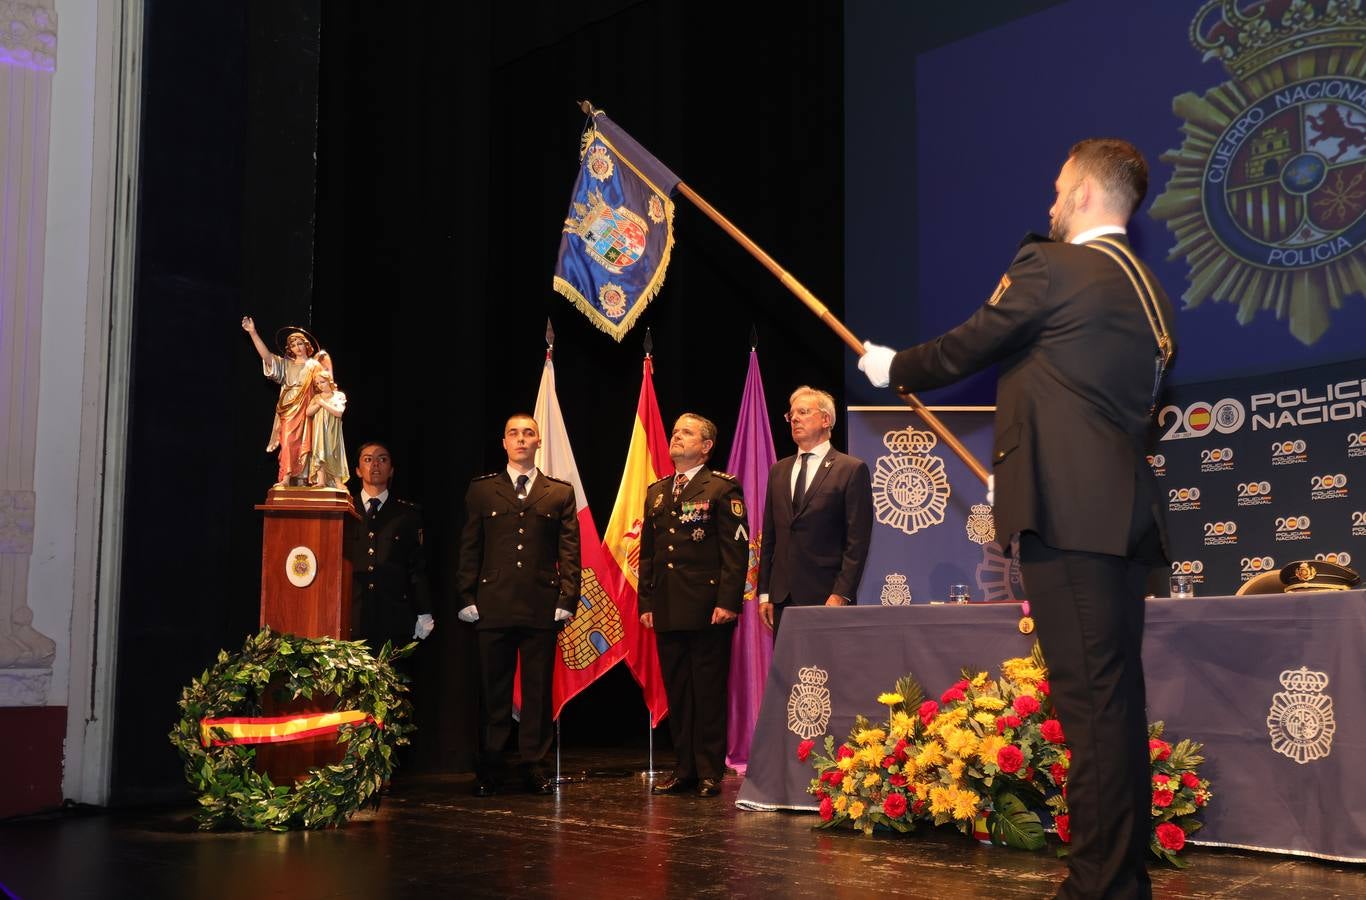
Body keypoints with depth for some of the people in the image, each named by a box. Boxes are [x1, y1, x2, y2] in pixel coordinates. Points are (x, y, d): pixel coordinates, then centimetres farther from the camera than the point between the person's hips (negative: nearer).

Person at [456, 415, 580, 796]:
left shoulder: (560, 493, 10)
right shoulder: (481, 490, 11)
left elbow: (569, 552, 6)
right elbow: (469, 549, 9)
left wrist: (567, 600, -4)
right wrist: (467, 599, 0)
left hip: (542, 607, 0)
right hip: (493, 606, 0)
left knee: (538, 691, 4)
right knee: (493, 692, 4)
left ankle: (533, 766, 13)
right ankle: (488, 771, 12)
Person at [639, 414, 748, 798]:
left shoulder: (722, 488, -2)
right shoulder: (656, 492, 17)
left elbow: (736, 549, -8)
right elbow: (647, 551, 18)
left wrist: (727, 601, -15)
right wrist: (645, 602, 11)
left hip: (708, 608, -6)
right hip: (668, 609, 6)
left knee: (708, 692, -1)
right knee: (676, 692, 10)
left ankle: (710, 772, 7)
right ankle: (685, 768, 18)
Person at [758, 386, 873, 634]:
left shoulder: (852, 469, -1)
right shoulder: (778, 471, 16)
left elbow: (857, 541, -7)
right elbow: (769, 537, 16)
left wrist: (841, 594, -14)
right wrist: (764, 593, 9)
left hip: (825, 595, -5)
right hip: (782, 596, 5)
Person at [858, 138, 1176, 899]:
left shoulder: (1051, 265, -6)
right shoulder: (1152, 296, 19)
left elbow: (965, 348, 1)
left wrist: (893, 367, 20)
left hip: (1068, 514, -9)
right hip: (1126, 514, 9)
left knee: (1090, 700, -8)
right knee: (1118, 699, 11)